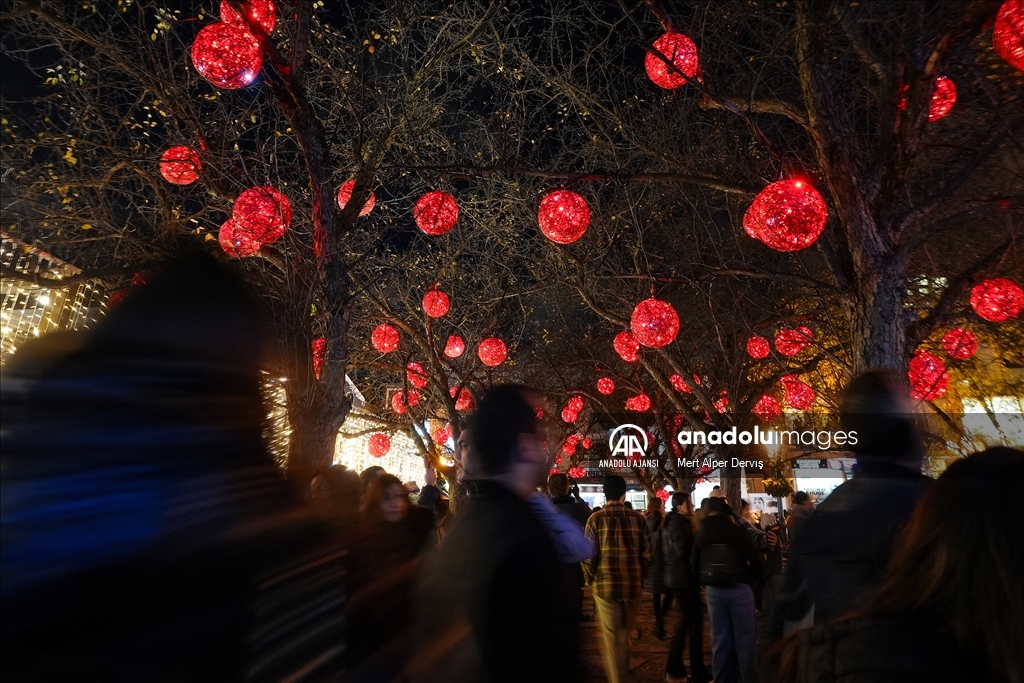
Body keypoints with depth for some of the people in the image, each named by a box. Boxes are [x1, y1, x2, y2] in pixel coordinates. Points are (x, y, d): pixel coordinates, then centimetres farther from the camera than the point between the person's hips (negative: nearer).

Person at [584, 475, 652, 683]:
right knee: (625, 633, 21)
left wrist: (590, 580, 7)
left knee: (611, 636, 7)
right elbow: (647, 553, 1)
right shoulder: (637, 518, -1)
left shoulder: (596, 518, -7)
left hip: (605, 584, -3)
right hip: (632, 585, 3)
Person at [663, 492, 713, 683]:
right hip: (684, 578, -10)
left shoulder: (675, 522, 14)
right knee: (695, 621, -3)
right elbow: (684, 551, -26)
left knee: (686, 620, 17)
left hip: (679, 578, 10)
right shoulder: (678, 524, -17)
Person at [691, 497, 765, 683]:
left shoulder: (701, 534, 4)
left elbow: (694, 563, 10)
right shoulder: (736, 531, -11)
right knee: (744, 638, 6)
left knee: (720, 639, 11)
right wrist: (750, 577, 6)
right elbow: (756, 560, -11)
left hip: (713, 590, 4)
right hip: (739, 589, -4)